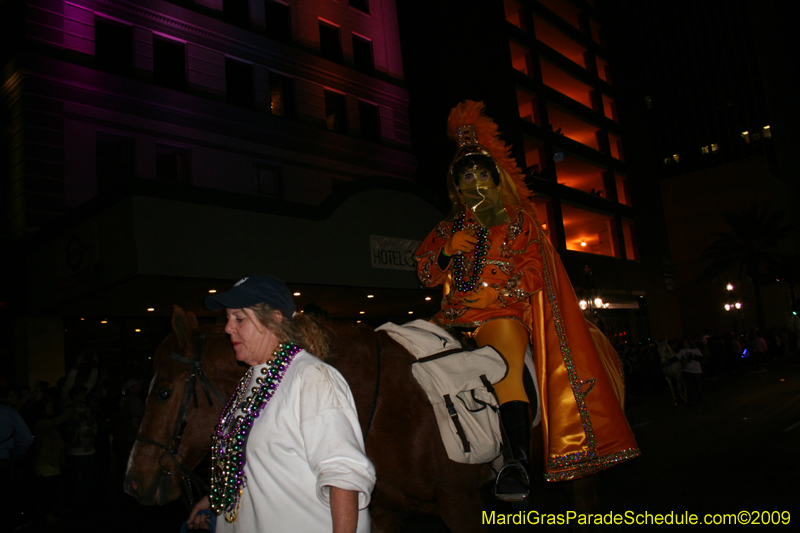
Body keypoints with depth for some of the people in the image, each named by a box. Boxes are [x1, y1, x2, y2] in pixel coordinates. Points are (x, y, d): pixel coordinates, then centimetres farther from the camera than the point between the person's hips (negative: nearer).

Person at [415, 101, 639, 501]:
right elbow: (426, 276, 15)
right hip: (456, 315, 4)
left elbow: (532, 272, 3)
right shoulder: (449, 229, 21)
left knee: (505, 364, -33)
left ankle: (517, 461, -30)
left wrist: (498, 292, -14)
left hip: (503, 313, -4)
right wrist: (447, 251, -3)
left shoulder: (518, 221, 12)